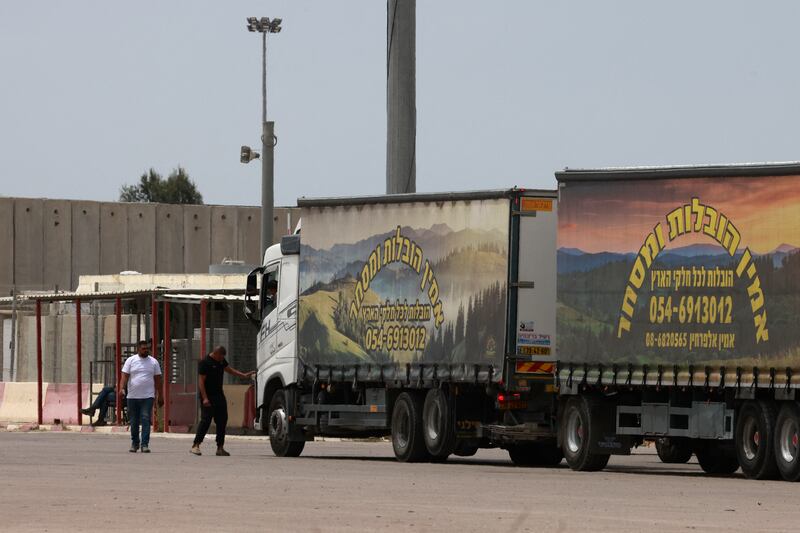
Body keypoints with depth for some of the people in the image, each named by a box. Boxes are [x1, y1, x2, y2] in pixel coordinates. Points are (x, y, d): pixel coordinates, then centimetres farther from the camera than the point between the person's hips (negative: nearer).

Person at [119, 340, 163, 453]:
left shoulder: (153, 362, 7)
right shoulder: (130, 361, 5)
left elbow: (158, 380, 9)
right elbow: (125, 376, -2)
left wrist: (160, 396, 7)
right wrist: (121, 388, -19)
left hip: (147, 397, -1)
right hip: (132, 396, 1)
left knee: (146, 420, -10)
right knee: (134, 422, 8)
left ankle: (145, 444, -11)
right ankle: (134, 443, 21)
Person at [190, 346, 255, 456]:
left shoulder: (221, 361, 12)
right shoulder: (205, 363, -13)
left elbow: (229, 369, 29)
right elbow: (201, 381, -16)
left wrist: (244, 375, 22)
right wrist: (204, 398, -22)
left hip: (219, 396, 8)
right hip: (208, 397, -8)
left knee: (222, 421, 7)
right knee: (205, 420, -13)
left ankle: (220, 447, 12)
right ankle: (196, 445, -11)